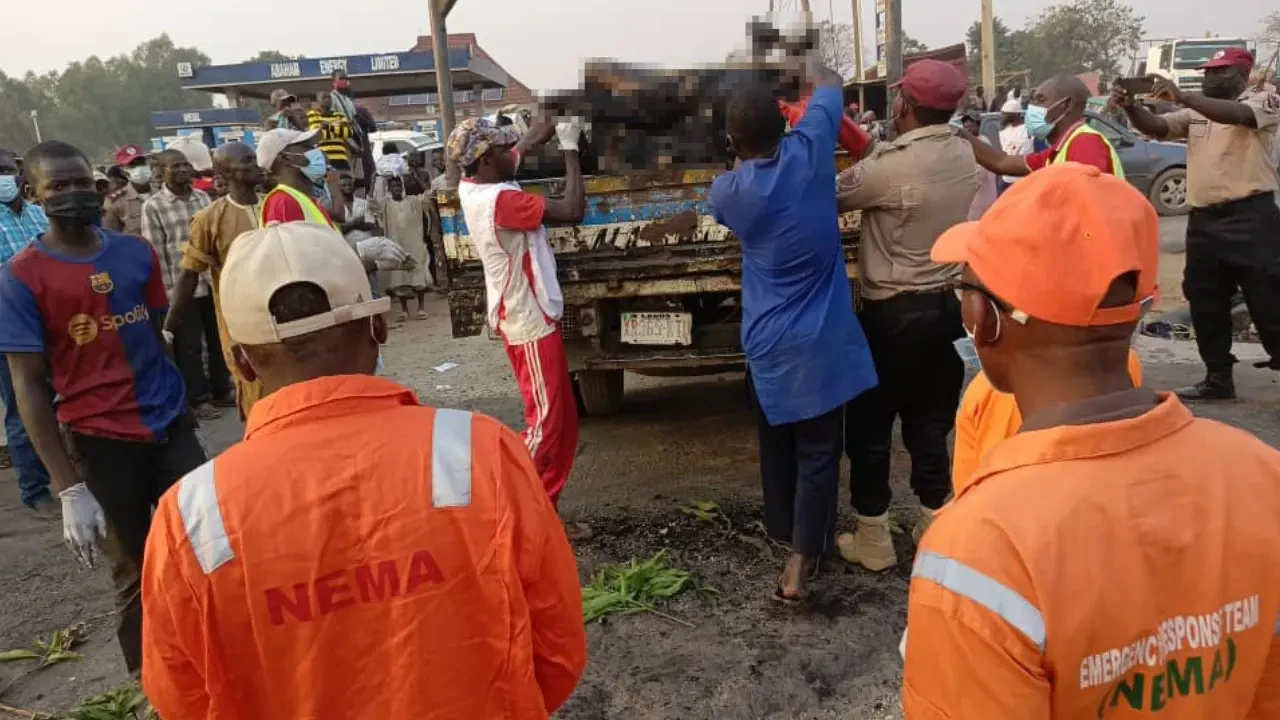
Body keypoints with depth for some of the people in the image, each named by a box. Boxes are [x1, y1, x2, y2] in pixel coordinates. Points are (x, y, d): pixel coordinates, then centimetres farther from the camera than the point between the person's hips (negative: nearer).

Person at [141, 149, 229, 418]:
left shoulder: (202, 197, 8)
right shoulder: (153, 206, -6)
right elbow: (155, 254, -7)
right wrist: (166, 291, -10)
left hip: (213, 282, 5)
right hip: (181, 287, -5)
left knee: (219, 340, 14)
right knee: (189, 347, 6)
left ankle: (221, 390, 29)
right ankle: (197, 399, 18)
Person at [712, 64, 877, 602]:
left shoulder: (728, 190, -7)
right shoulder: (808, 153, -9)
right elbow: (830, 88, 11)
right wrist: (818, 75, 30)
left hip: (768, 345, 2)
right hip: (822, 343, -2)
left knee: (776, 445, 21)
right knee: (818, 453, 6)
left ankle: (784, 532, 41)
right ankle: (798, 565, 4)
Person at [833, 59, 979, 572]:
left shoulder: (890, 167, -21)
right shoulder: (966, 157, 3)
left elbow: (829, 198, -7)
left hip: (895, 313, -7)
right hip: (949, 303, 7)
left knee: (869, 427, 7)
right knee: (931, 423, 16)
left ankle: (872, 540, 16)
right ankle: (935, 525, 26)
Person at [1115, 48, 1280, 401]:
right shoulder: (1195, 112, 17)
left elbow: (1238, 115, -23)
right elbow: (1157, 128, 5)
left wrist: (1182, 96, -33)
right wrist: (1131, 107, -14)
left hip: (1251, 216, -7)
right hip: (1203, 219, 7)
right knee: (1205, 303, 10)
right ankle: (1218, 378, 21)